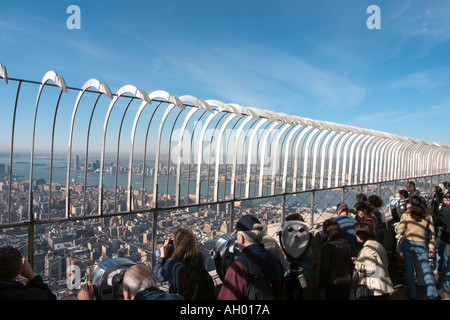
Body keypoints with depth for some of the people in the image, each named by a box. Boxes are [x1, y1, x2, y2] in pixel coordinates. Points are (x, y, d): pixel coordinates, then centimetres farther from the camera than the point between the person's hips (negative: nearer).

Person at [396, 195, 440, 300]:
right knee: (426, 268, 13)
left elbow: (399, 231, -2)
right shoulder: (428, 216, 0)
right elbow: (432, 234, 2)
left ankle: (411, 294, 17)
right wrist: (431, 248, 8)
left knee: (409, 268, 9)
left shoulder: (405, 215, -7)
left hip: (408, 243, -1)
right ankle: (432, 293, 18)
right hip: (421, 244, 1)